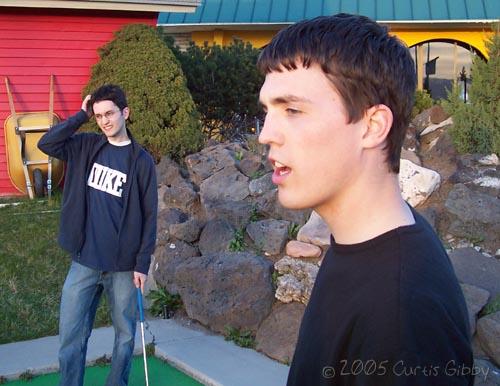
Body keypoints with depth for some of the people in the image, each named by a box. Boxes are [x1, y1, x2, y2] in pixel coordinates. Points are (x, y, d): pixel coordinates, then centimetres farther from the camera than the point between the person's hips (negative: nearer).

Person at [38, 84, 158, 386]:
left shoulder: (142, 160, -5)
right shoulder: (86, 147, 4)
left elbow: (149, 215, -4)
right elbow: (46, 144, -8)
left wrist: (143, 262, -6)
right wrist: (82, 115, -7)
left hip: (123, 265, -2)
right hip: (84, 262, 2)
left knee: (125, 333, 12)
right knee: (71, 334, 5)